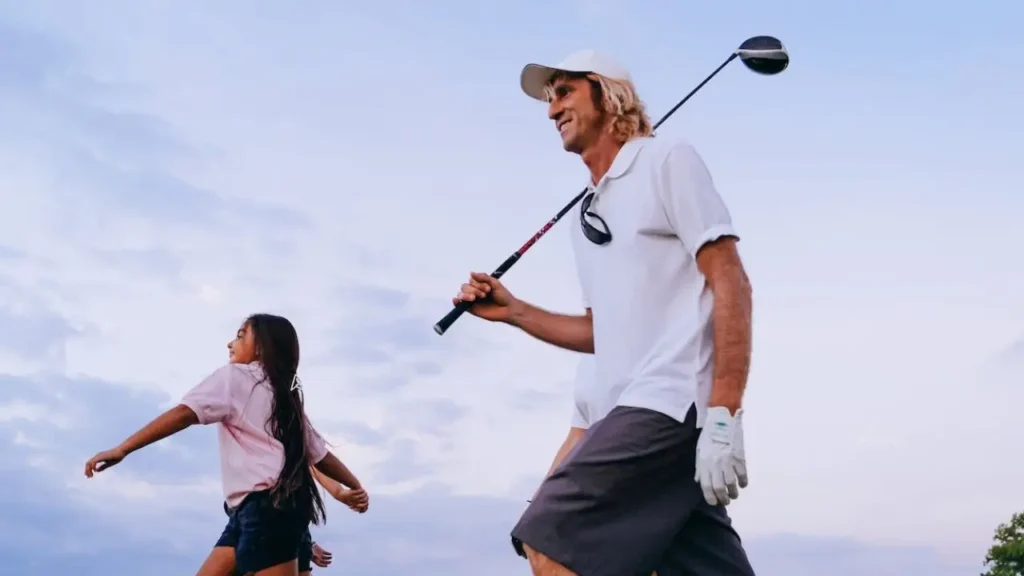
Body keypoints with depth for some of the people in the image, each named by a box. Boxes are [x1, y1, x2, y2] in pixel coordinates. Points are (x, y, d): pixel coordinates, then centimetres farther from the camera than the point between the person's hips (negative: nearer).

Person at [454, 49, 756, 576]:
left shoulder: (667, 161, 1)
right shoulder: (587, 216, 25)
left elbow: (730, 284, -9)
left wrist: (723, 415, -18)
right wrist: (512, 312, 17)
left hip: (673, 402, -8)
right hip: (642, 413, 8)